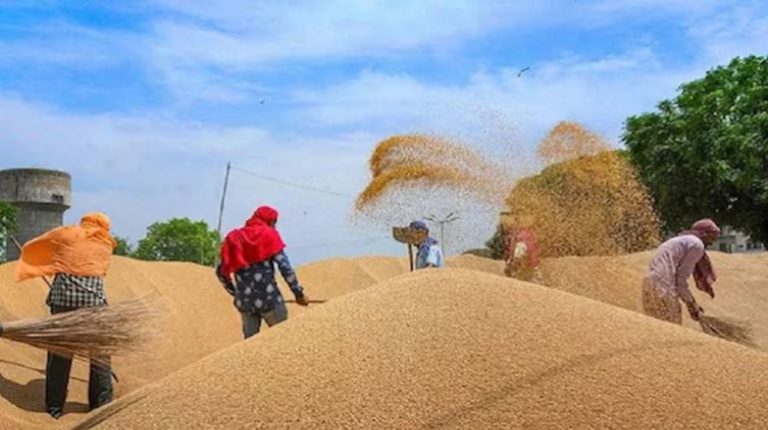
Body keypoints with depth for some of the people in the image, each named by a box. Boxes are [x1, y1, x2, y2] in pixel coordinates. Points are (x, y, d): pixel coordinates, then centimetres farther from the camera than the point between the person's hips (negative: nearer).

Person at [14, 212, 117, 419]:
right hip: (93, 295, 0)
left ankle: (54, 408, 14)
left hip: (63, 293, 0)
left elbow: (31, 247, 20)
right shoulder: (106, 244, 19)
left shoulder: (67, 234, 13)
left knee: (59, 352, 8)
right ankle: (102, 406, 12)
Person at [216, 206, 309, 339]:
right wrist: (299, 293, -4)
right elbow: (284, 266, -8)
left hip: (244, 300, 5)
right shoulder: (268, 234, 1)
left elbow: (221, 271, 16)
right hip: (268, 297, -5)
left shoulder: (234, 238, 15)